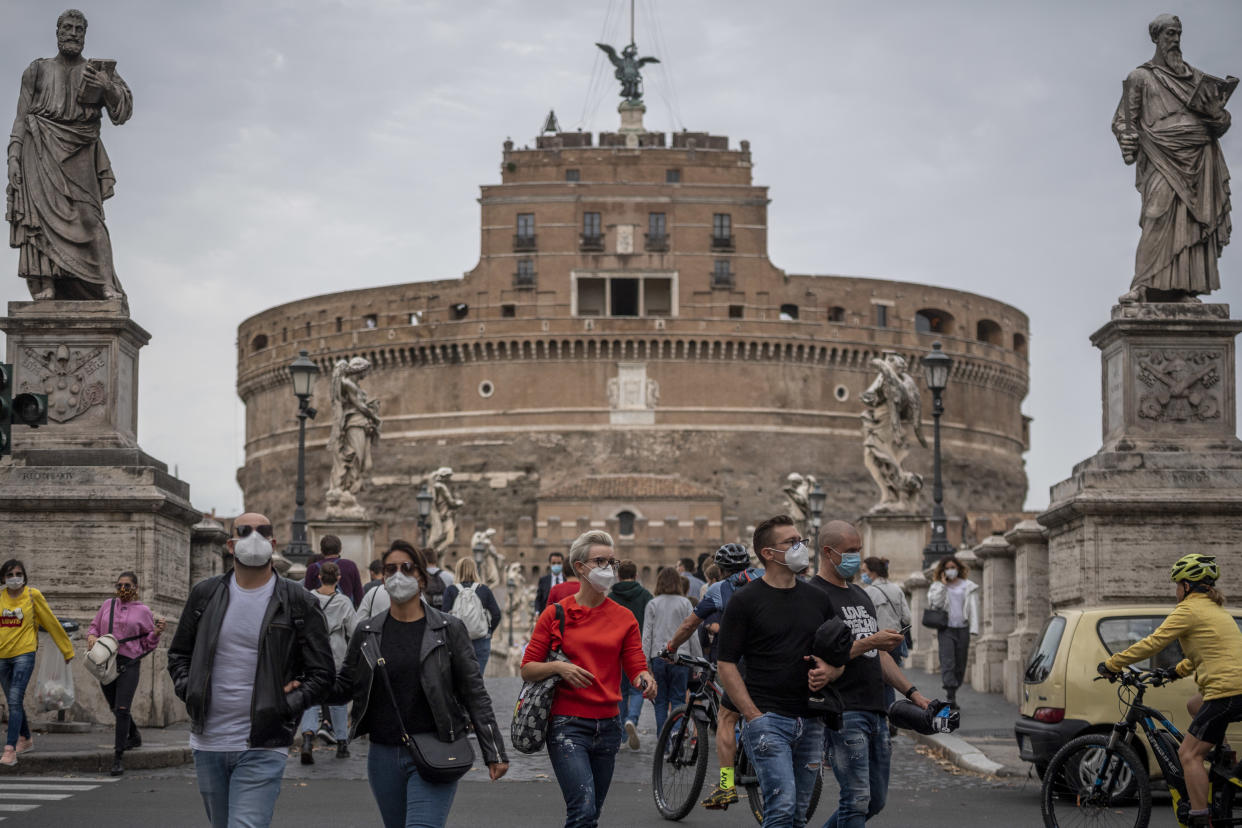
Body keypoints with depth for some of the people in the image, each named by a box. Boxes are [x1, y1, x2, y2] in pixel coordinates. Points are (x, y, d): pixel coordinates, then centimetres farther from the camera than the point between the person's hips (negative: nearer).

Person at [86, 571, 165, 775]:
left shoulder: (143, 611, 4)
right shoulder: (108, 605, 11)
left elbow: (148, 644, 8)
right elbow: (94, 626, 19)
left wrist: (157, 633, -12)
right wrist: (91, 636, -3)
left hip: (129, 664, -4)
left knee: (122, 709, -14)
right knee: (114, 708, 17)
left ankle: (118, 757, -13)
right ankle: (134, 736, 45)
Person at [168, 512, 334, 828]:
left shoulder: (299, 603, -1)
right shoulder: (205, 595, 8)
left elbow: (321, 672, 1)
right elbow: (179, 654, 18)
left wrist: (283, 707, -9)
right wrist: (188, 693, 1)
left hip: (263, 748, -4)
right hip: (208, 744, 4)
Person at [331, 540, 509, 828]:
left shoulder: (448, 629, -1)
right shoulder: (367, 632, 7)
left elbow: (474, 693, 1)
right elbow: (343, 687, 11)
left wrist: (493, 752, -2)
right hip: (384, 756, 4)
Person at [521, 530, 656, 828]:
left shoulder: (624, 618, 7)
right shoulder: (555, 614, 0)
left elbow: (636, 667, 4)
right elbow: (527, 670, 1)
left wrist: (645, 679, -19)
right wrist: (559, 667, -18)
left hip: (607, 725, 4)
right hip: (567, 724, -4)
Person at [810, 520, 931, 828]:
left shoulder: (860, 595, 21)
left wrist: (914, 694, 17)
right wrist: (869, 642, -21)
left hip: (875, 710, 9)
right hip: (843, 712, -9)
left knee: (876, 800, 12)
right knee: (857, 800, -12)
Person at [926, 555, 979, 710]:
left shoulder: (968, 587, 10)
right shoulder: (938, 586, 9)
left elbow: (973, 609, 7)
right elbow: (934, 603, -8)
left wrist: (973, 630, -4)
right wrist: (943, 585, -8)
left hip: (962, 629, 2)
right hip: (946, 630, -2)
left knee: (960, 665, 4)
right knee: (948, 663, -16)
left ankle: (952, 695, 17)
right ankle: (950, 696, -23)